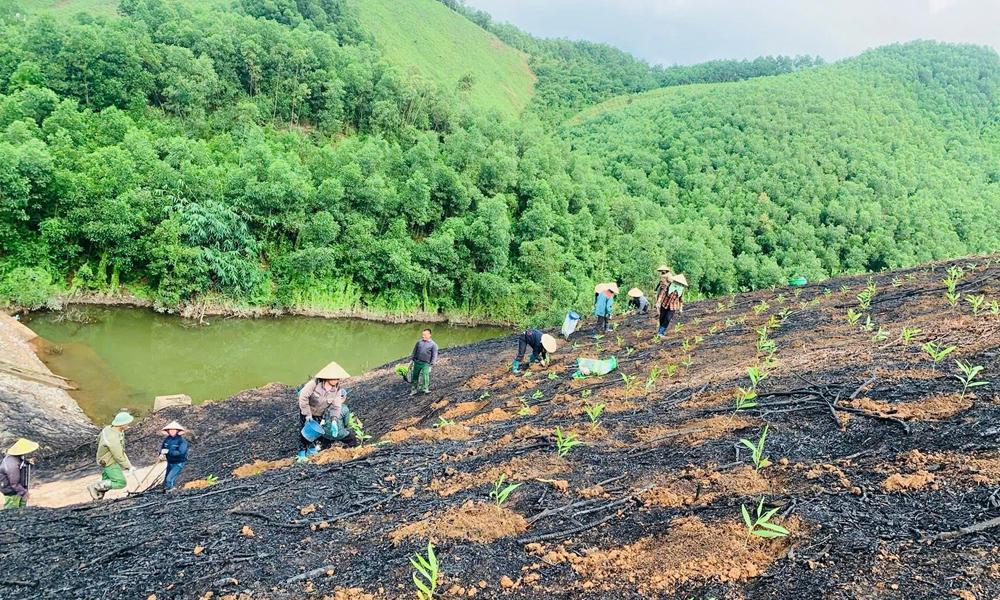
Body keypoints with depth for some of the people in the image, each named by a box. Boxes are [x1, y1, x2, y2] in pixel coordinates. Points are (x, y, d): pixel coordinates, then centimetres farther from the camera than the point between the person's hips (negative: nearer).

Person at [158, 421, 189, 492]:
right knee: (165, 479, 14)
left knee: (169, 479, -17)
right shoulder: (166, 439, 0)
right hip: (169, 462, 6)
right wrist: (161, 454, -7)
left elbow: (181, 453, -28)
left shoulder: (182, 440, -19)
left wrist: (168, 451, -29)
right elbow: (162, 448, 15)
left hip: (178, 463, -6)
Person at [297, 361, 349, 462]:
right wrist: (307, 414, -25)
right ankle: (301, 454, 11)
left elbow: (336, 406, -16)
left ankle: (311, 450, 28)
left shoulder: (337, 389, -18)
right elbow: (303, 397, -27)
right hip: (306, 410, -3)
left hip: (320, 414, 3)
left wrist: (334, 420, -30)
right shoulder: (315, 383, -32)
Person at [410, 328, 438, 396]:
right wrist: (412, 359, 15)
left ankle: (425, 389, -12)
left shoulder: (433, 344, -2)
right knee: (415, 375, 7)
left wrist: (432, 364, -9)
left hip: (425, 363, -4)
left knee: (425, 374, -19)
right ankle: (413, 390, 18)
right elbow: (414, 351, 18)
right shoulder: (419, 341, 9)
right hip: (417, 362, 4)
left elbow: (434, 355, -2)